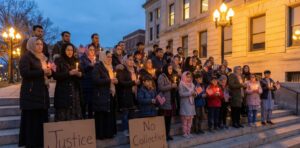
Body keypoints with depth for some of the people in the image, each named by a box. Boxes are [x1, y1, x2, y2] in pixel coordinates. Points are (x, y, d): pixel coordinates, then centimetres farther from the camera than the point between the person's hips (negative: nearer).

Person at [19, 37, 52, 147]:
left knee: (42, 120, 5)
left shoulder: (42, 58, 20)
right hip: (31, 93, -7)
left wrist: (49, 72, 2)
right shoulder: (26, 57, -2)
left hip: (42, 93, 7)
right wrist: (42, 72, -18)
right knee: (32, 120, -4)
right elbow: (24, 73, -16)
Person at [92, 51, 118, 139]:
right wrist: (109, 80, -20)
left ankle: (109, 133, 19)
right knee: (101, 116, -2)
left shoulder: (111, 67, 19)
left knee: (110, 115, 8)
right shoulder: (98, 66, -6)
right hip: (101, 95, -7)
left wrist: (115, 81, 6)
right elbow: (96, 80, -18)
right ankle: (100, 134, 9)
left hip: (111, 95, 7)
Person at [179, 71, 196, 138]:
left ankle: (188, 132, 17)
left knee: (190, 119, 7)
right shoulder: (181, 84, -5)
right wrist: (190, 93, -17)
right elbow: (181, 94, -15)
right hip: (185, 104, -6)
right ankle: (185, 133, 5)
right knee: (185, 119, -4)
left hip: (191, 103, 6)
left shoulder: (191, 84, 16)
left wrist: (194, 93, -4)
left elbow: (193, 93, 19)